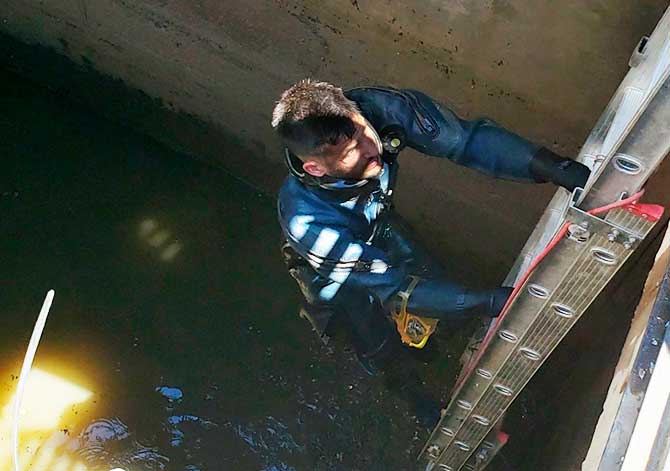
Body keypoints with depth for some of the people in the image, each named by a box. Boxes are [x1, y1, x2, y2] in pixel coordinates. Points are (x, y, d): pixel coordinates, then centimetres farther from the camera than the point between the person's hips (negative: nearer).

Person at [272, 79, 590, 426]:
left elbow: (465, 137, -38)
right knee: (377, 344, 15)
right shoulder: (306, 222, -47)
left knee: (432, 279, 18)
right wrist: (489, 303, -43)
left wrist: (555, 168, -50)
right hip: (335, 268, -3)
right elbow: (390, 284, -39)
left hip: (377, 226, 4)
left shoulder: (374, 107, -40)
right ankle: (408, 388, 54)